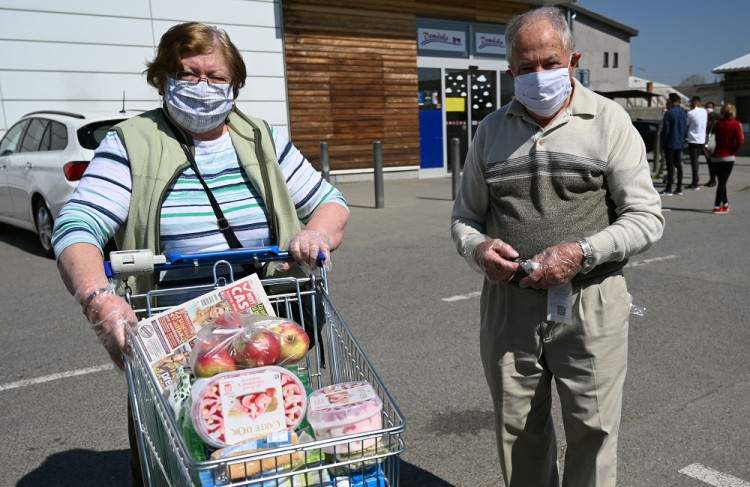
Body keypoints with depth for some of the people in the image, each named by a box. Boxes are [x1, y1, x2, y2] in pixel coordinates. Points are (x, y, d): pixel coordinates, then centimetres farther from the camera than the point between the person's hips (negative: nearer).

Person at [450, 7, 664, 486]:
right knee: (518, 431, 14)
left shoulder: (609, 121, 0)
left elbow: (647, 216, -3)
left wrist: (580, 253, -18)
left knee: (593, 432, 7)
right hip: (508, 303, 3)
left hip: (590, 305, -2)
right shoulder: (492, 129, 9)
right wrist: (477, 248, -10)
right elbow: (465, 214, 13)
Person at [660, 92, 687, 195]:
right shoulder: (684, 113, 9)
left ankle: (668, 189, -5)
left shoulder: (669, 113, -13)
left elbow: (666, 129, -14)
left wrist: (663, 141, -4)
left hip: (670, 143, -7)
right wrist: (682, 139, 21)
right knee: (678, 165, 11)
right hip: (679, 143, 7)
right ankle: (679, 188, 14)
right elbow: (685, 129, 13)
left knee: (670, 165, -6)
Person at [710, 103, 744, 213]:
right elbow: (740, 141, -13)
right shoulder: (736, 124, -6)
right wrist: (733, 151, -2)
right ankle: (717, 206, -5)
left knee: (721, 181, 14)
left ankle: (725, 203, 27)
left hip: (716, 156, 2)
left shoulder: (718, 122, 1)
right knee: (723, 182, 0)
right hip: (728, 157, -2)